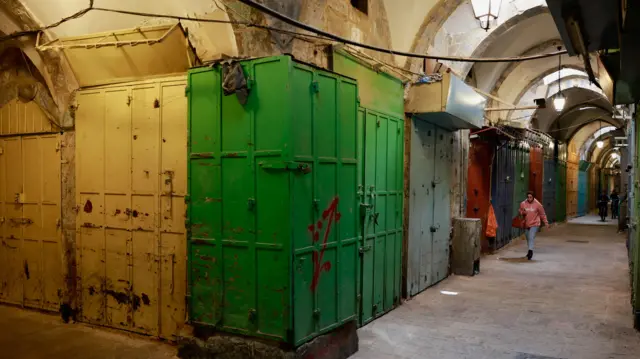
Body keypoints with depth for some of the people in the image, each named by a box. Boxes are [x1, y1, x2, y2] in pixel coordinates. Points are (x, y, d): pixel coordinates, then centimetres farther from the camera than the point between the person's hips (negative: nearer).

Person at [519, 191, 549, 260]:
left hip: (534, 224, -4)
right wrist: (522, 213, -12)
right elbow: (520, 212, 11)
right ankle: (530, 251, 34)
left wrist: (545, 222, 2)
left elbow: (542, 214, 2)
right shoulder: (523, 204, -2)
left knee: (531, 238, -19)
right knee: (528, 239, 16)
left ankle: (530, 251, -23)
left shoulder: (537, 204, -8)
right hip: (526, 224, 4)